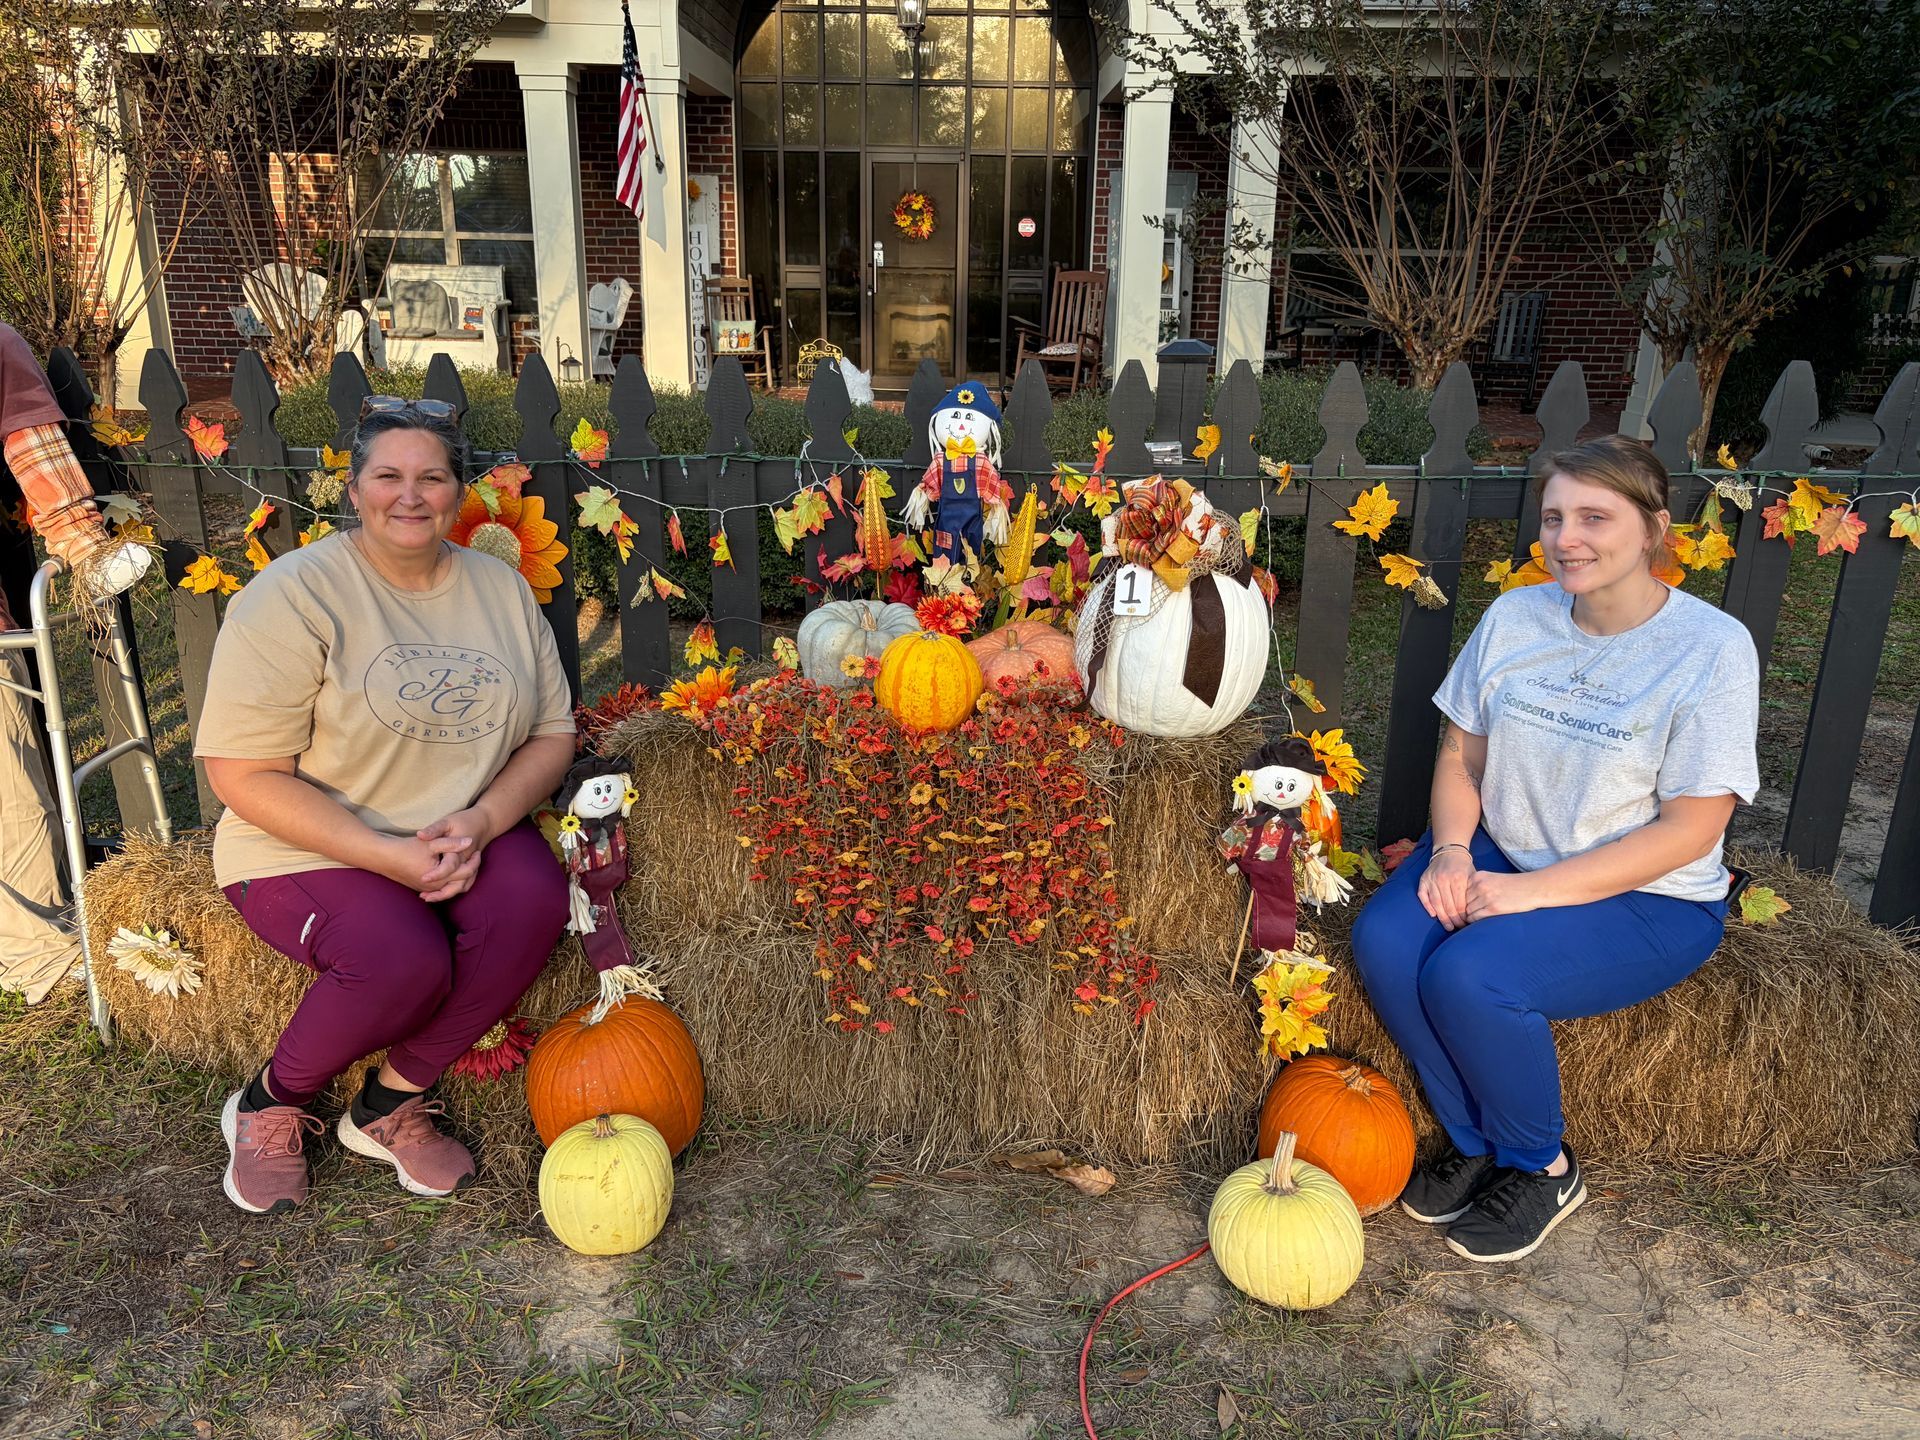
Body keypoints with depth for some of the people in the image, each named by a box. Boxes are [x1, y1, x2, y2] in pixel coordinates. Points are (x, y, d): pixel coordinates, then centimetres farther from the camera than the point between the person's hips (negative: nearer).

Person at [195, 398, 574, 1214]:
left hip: (465, 836, 5)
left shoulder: (501, 588, 5)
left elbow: (553, 733, 5)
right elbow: (243, 774, -15)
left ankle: (391, 1104, -5)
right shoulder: (293, 595, -11)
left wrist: (481, 822, -15)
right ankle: (269, 1104, 3)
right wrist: (389, 856, -23)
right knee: (404, 961, -31)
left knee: (534, 897, -26)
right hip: (310, 848, -4)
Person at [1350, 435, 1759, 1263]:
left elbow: (1691, 828, -16)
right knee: (1382, 941, -22)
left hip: (1647, 899, -5)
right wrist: (1451, 849, -14)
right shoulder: (1514, 618, 0)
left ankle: (1542, 1168, 2)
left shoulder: (1712, 650, -15)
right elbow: (1462, 757, 7)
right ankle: (1475, 1140, 3)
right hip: (1501, 854, 5)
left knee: (1468, 976, -29)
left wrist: (1532, 892, -22)